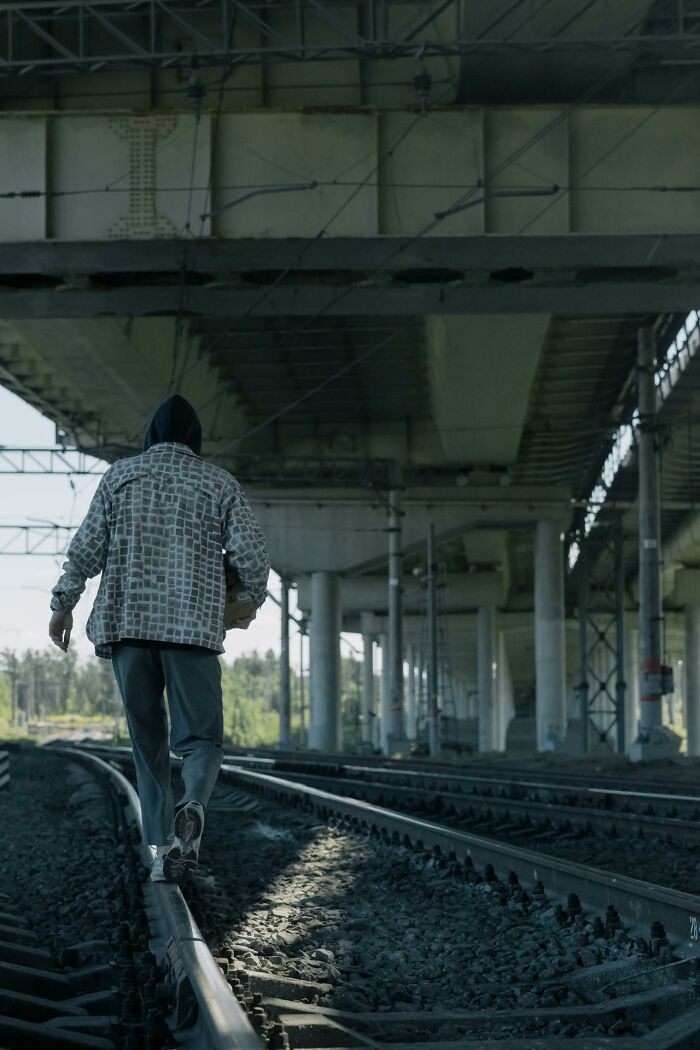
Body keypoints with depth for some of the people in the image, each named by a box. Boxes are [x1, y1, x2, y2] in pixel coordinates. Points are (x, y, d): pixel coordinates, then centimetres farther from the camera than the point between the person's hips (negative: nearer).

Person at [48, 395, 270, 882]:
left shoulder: (121, 475, 9)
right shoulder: (220, 482, 7)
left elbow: (87, 548, 5)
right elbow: (252, 555, 0)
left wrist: (63, 605, 16)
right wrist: (252, 604, 17)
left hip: (127, 623, 2)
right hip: (194, 625, -2)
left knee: (148, 744, 10)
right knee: (201, 738, 2)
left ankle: (161, 846, 1)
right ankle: (193, 806, -29)